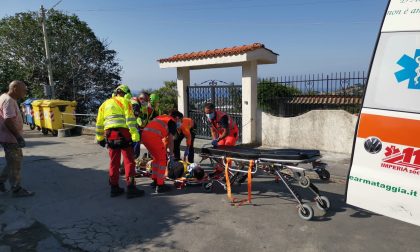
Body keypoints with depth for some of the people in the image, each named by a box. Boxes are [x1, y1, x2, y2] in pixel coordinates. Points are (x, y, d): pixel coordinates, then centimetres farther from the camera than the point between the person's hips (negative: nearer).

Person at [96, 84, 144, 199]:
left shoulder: (105, 104, 21)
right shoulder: (124, 102, 2)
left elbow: (99, 124, 21)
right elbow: (130, 121, -10)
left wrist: (100, 138, 29)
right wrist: (135, 138, -14)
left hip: (110, 136, 6)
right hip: (123, 134, -6)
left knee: (114, 162, 14)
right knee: (129, 161, 0)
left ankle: (114, 188, 20)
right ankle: (130, 188, -1)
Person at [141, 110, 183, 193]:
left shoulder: (162, 117, 31)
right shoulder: (173, 122, 9)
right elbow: (170, 140, 4)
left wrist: (163, 151, 40)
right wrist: (171, 154, 13)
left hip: (144, 134, 8)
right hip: (154, 136, -8)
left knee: (156, 158, 24)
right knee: (162, 160, 6)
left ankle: (155, 181, 33)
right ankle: (160, 185, 7)